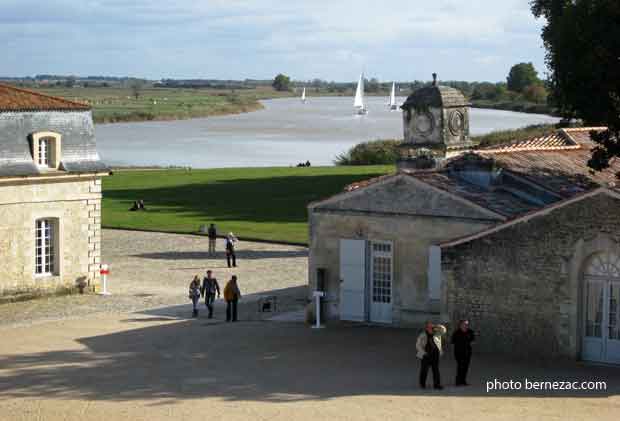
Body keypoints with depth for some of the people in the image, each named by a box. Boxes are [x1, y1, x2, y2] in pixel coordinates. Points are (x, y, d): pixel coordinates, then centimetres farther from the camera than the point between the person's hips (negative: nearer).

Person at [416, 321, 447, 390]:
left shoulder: (436, 334, 8)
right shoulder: (422, 336, 0)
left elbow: (443, 330, 6)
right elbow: (418, 345, -1)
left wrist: (437, 326, -8)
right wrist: (423, 353, -10)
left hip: (435, 355, 2)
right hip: (426, 356, -2)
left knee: (436, 370, -1)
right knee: (424, 370, 3)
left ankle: (437, 384, 1)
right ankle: (422, 384, 16)